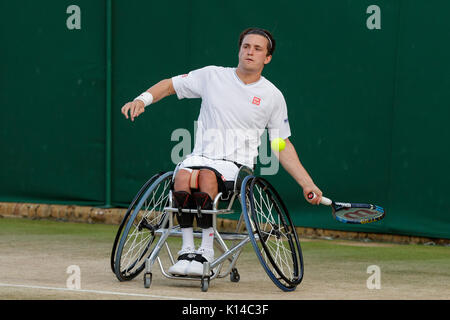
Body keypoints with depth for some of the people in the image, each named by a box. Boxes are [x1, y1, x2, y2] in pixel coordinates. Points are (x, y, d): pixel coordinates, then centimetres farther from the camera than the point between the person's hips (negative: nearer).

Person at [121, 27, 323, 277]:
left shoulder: (273, 96, 8)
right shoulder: (212, 76, 8)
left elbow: (283, 147, 14)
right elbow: (169, 85, 17)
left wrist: (307, 184, 7)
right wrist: (142, 99, -2)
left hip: (237, 165, -1)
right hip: (201, 156, 1)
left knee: (207, 176, -35)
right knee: (183, 176, -34)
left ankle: (206, 251, -28)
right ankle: (187, 249, -26)